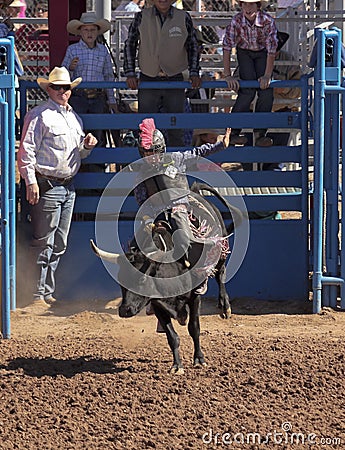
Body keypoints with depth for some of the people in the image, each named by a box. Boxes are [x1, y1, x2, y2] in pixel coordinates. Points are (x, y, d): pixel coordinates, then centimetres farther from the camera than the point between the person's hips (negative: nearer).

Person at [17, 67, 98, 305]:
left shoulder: (74, 117, 18)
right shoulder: (39, 115, -6)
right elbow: (27, 150, -11)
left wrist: (87, 146, 4)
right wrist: (31, 182, -18)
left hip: (69, 186, 8)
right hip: (47, 185, -8)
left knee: (60, 243, 10)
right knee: (44, 242, -8)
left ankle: (47, 290, 17)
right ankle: (37, 292, -4)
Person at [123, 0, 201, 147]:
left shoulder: (184, 18, 0)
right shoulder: (142, 17, -2)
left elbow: (193, 47, 10)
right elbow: (130, 45, 6)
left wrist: (194, 73, -1)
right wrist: (130, 74, -1)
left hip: (175, 80, 1)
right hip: (148, 80, 0)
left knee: (176, 131, 5)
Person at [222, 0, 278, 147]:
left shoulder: (268, 21, -29)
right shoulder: (236, 21, -27)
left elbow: (272, 50, -24)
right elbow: (227, 48, -24)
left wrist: (267, 76, -27)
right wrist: (227, 76, -28)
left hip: (262, 53, 1)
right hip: (244, 52, -1)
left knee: (266, 91, -13)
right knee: (248, 90, -19)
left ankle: (260, 133, -3)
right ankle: (233, 132, -14)